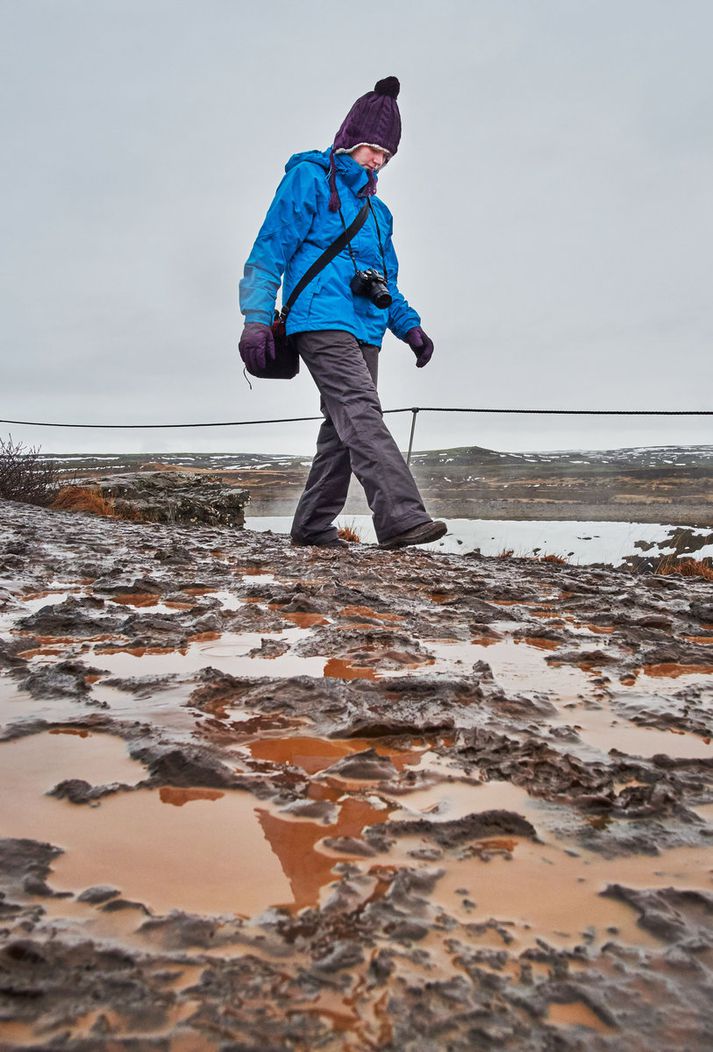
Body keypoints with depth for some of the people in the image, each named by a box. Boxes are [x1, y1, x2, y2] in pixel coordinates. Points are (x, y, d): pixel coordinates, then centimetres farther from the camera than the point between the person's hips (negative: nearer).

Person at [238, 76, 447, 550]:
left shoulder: (376, 208, 26)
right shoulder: (310, 178, 4)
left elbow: (388, 281, 31)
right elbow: (270, 250, -4)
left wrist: (409, 326, 16)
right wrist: (257, 319, -13)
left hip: (365, 330, 8)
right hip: (322, 321, -8)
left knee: (343, 428, 5)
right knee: (362, 412, -22)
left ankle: (313, 525, 12)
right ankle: (401, 516, -32)